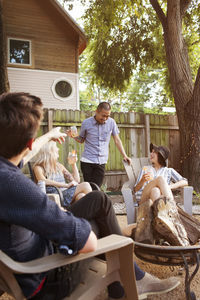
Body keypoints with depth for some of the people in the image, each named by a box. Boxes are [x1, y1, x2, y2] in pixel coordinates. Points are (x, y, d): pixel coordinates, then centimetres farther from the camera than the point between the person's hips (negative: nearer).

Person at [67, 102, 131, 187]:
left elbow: (117, 140, 8)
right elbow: (81, 139, 11)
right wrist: (73, 136, -9)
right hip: (87, 161, -1)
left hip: (101, 162, 1)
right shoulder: (86, 123, 0)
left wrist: (124, 156, 1)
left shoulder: (111, 122, 2)